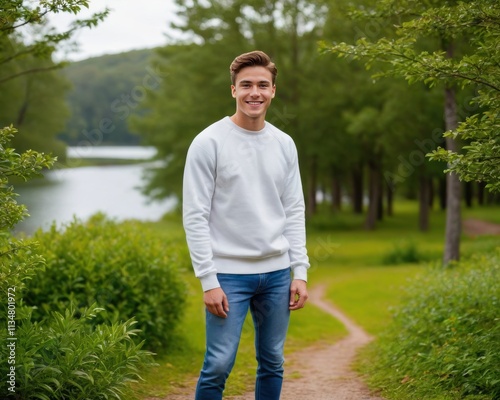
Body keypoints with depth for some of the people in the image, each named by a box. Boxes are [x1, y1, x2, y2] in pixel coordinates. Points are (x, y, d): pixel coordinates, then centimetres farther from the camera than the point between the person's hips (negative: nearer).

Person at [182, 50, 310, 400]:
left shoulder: (284, 145, 8)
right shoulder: (209, 143, -8)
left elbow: (294, 212, 11)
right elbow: (195, 217, -10)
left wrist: (300, 271, 4)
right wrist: (209, 281, -14)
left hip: (277, 273, 5)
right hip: (229, 274, -5)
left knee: (273, 363, 11)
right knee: (219, 365, -7)